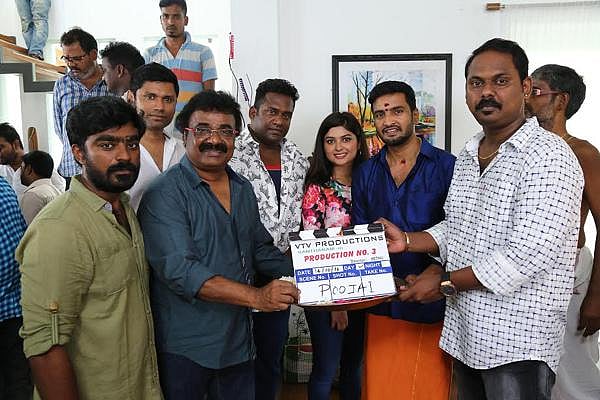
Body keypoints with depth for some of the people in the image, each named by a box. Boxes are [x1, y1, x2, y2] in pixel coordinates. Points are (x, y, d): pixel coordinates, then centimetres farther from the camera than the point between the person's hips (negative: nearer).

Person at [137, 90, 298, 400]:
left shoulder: (243, 189, 8)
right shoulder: (164, 194, -16)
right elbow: (178, 270, -25)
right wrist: (255, 296, -30)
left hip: (239, 340, 6)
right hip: (184, 347, -6)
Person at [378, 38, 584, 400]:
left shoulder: (549, 157, -17)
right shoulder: (468, 155, 9)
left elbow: (527, 255, -24)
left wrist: (445, 283, -17)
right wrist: (408, 241, 1)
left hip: (519, 342, -7)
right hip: (463, 332, 8)